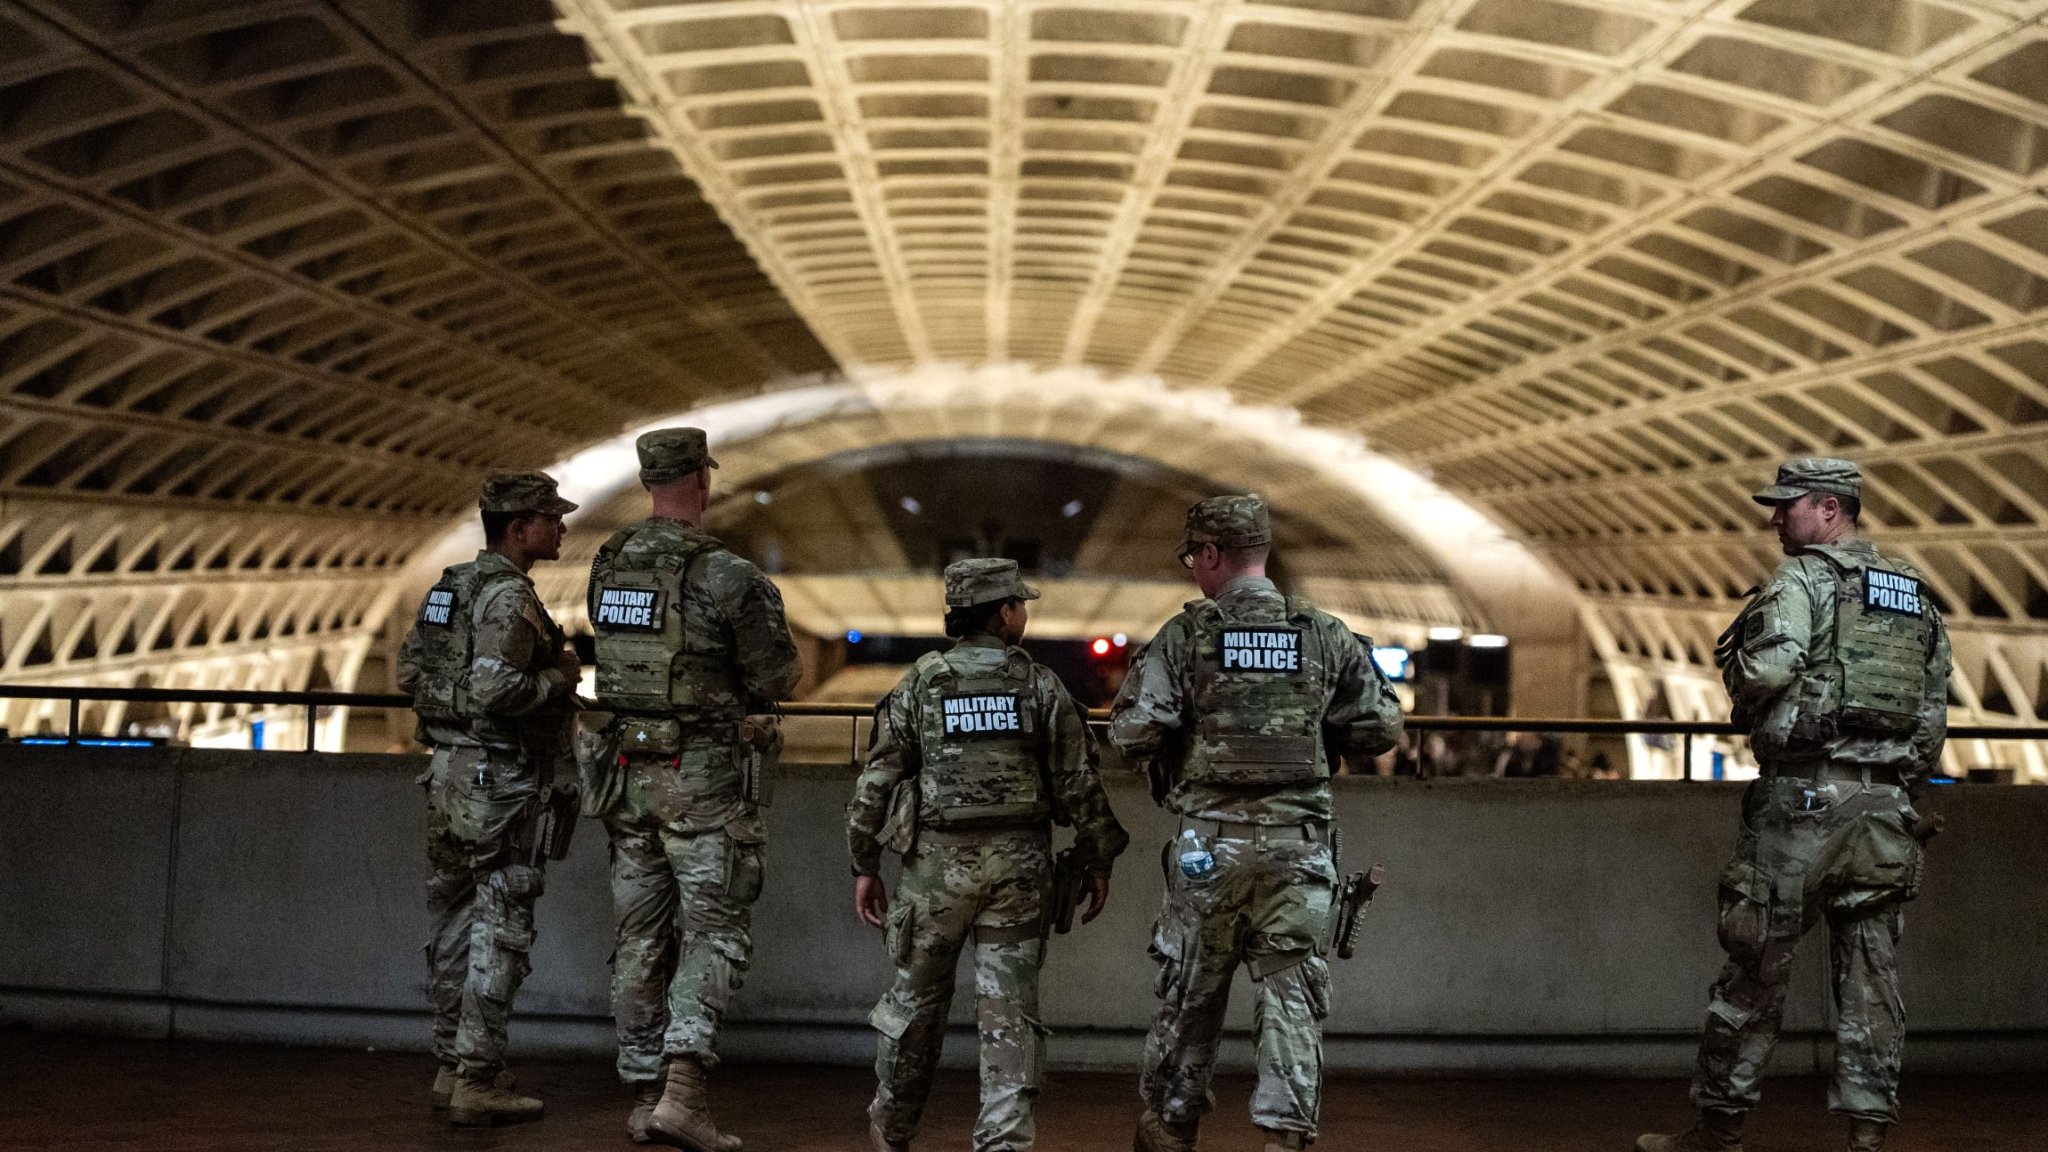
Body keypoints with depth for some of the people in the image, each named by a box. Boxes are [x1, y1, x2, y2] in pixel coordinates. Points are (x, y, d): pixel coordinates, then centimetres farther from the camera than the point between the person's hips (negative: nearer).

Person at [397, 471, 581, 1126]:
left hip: (447, 772, 9)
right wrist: (557, 679, -13)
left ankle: (450, 1068, 22)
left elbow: (408, 672, 16)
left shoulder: (449, 587, 12)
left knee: (455, 922, 14)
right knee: (500, 931, -3)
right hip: (497, 781, -9)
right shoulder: (510, 597, -17)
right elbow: (493, 690, -27)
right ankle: (478, 1082, 0)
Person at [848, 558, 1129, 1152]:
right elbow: (1079, 783, -1)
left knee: (917, 996, 15)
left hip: (936, 860, 1)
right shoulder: (1041, 686, 0)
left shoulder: (919, 684, 0)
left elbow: (878, 780, 0)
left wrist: (865, 865, 8)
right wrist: (1096, 862, 9)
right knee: (1010, 1008, 3)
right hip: (1019, 863, -1)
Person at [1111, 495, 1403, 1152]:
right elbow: (1381, 728, 5)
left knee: (1190, 998, 13)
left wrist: (1170, 748, 10)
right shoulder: (1326, 637, 3)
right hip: (1298, 844, 1)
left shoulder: (1185, 636, -5)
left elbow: (1132, 732, -12)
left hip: (1212, 842, -1)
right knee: (1292, 998, 5)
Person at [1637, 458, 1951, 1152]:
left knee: (1756, 964, 1)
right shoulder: (1917, 595, 16)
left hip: (1806, 795, -6)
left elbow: (1769, 669, -21)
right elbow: (1935, 711, 15)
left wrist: (1735, 666, 1)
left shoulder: (1802, 579, -6)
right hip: (1889, 807, 6)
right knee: (1871, 972, 7)